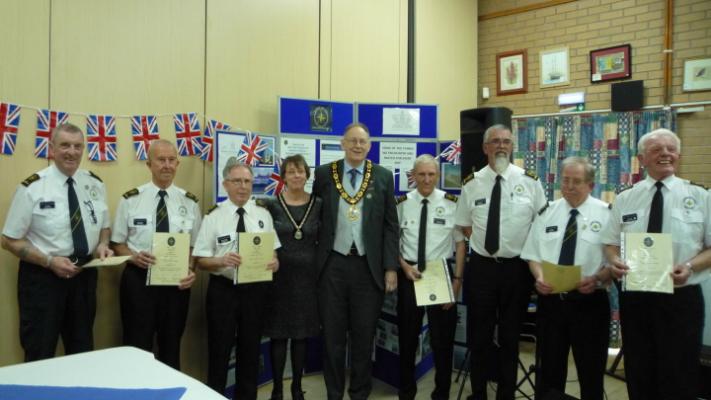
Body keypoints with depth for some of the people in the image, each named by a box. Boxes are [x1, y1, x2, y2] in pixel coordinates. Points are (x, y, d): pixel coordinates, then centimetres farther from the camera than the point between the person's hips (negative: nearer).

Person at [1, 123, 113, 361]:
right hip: (43, 276, -4)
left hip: (85, 274, 4)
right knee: (40, 355, 7)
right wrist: (50, 261, -20)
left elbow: (104, 226, 14)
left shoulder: (95, 184, 3)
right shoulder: (32, 187, -11)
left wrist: (103, 245, -8)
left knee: (82, 349, 17)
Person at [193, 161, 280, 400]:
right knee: (219, 350, 7)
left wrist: (274, 262, -14)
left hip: (255, 289, 3)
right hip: (223, 289, -2)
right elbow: (201, 260, -6)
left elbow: (273, 250, 7)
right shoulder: (213, 216, -5)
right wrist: (222, 261, -25)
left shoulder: (263, 214, 4)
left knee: (251, 349, 15)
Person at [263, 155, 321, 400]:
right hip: (279, 275, -1)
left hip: (308, 276, 2)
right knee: (278, 334, 4)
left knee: (302, 334, 10)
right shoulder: (272, 205, -2)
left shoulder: (319, 205, 2)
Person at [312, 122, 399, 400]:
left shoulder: (383, 176, 3)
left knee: (364, 336, 9)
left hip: (368, 267, 0)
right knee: (332, 335, 10)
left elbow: (390, 226, 3)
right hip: (332, 265, 0)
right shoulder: (324, 173, 2)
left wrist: (391, 267, -2)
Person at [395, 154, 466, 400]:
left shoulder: (451, 203, -6)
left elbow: (460, 242, -2)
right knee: (407, 336, 14)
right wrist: (404, 266, -10)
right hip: (409, 274, 2)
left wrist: (457, 279, -7)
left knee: (443, 338, 9)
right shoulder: (402, 203, -1)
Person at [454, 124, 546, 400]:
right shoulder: (471, 184, 0)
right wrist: (483, 241, -2)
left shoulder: (529, 181, -2)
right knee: (479, 337, 10)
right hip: (480, 268, 1)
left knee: (510, 337, 13)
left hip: (517, 268, 0)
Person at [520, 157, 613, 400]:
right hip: (550, 300, 3)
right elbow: (533, 255, 7)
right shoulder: (546, 213, 6)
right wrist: (539, 276, -12)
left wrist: (597, 279, -23)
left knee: (591, 370, 10)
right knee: (549, 368, 12)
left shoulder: (606, 214, -3)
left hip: (589, 302, -2)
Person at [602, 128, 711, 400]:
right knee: (639, 377, 12)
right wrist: (615, 261, -13)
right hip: (634, 298, 2)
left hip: (681, 298, -1)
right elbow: (610, 244, 9)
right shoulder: (624, 199, 5)